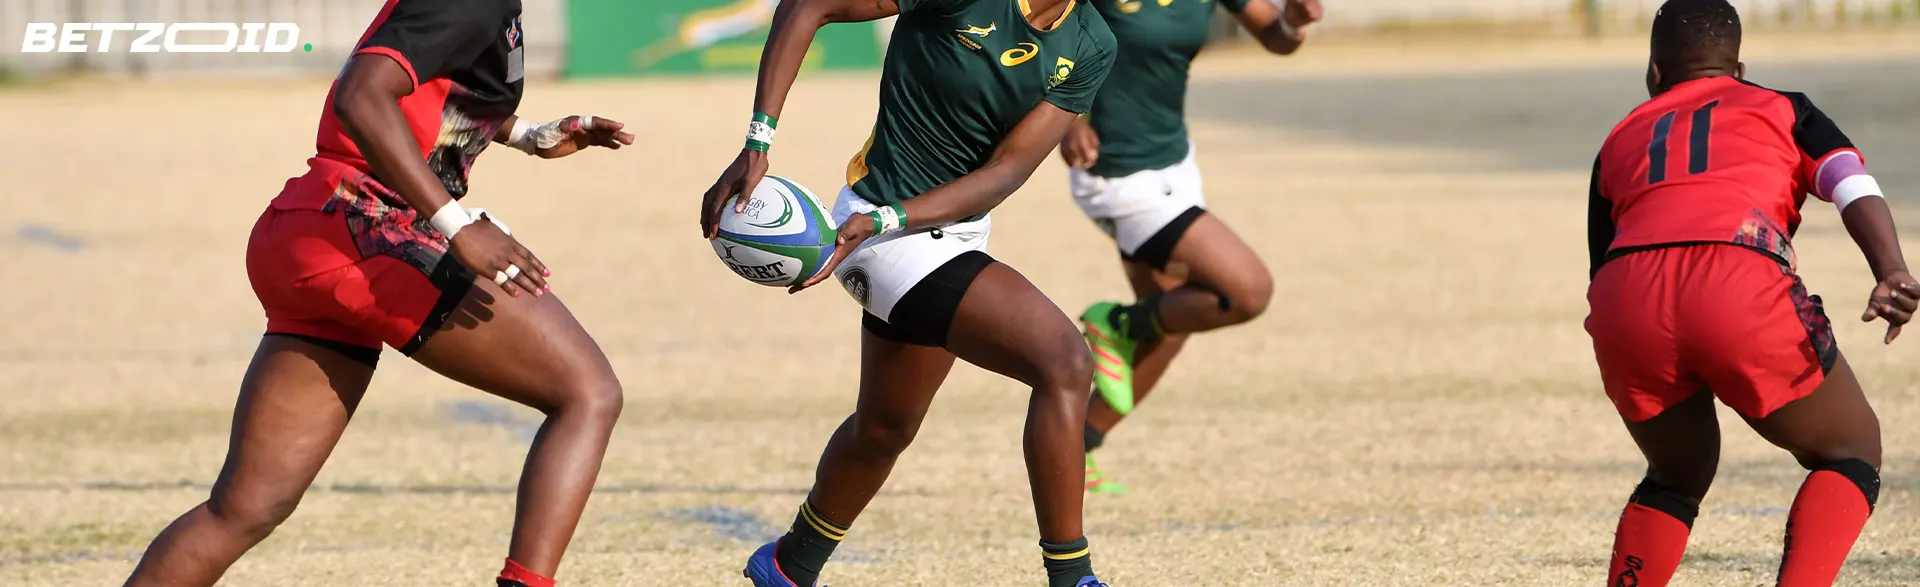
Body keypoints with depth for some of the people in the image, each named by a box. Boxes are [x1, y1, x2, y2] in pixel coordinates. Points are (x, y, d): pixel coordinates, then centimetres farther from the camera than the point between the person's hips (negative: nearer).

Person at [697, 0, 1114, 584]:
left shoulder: (1090, 48, -5)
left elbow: (1006, 172, -10)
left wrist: (882, 222, -24)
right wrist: (756, 145, -25)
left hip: (956, 229, 8)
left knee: (884, 427, 25)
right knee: (1063, 361, -22)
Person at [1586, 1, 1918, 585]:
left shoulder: (1618, 143, 34)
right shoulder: (1782, 109, 28)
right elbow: (1854, 187, 8)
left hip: (1623, 298, 3)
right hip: (1741, 282, -3)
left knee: (1678, 476, 29)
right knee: (1852, 454, 17)